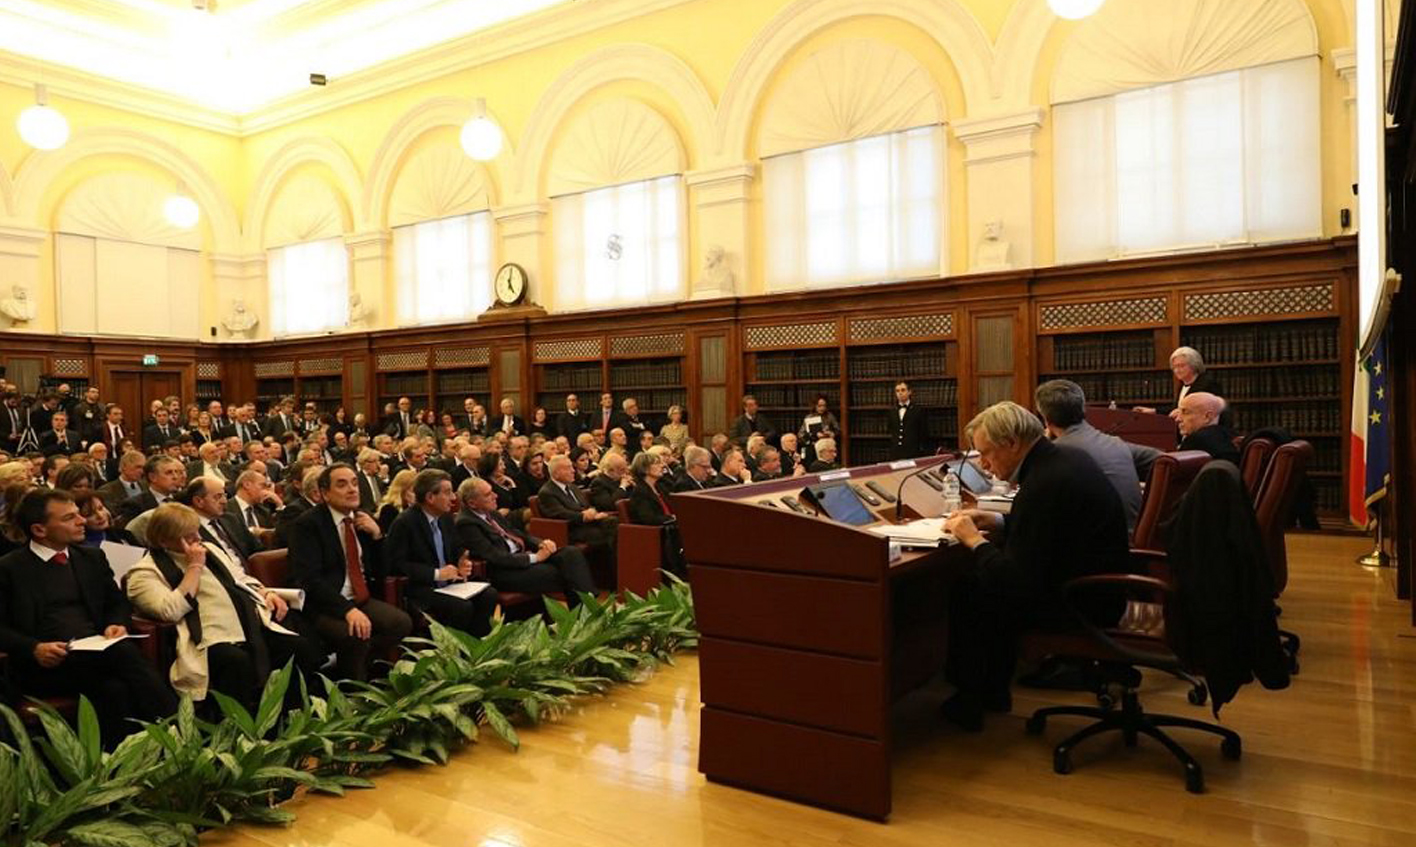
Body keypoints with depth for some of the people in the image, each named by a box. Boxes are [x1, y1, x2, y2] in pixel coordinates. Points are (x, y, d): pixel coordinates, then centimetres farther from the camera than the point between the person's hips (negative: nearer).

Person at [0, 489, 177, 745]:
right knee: (124, 653, -35)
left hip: (97, 652, 4)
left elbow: (117, 603, 23)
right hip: (48, 663, -4)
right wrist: (34, 648, -16)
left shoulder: (92, 557, 21)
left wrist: (117, 625, 0)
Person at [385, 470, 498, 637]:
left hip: (448, 584, 7)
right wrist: (436, 573, -21)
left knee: (489, 595, -16)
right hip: (419, 590, -7)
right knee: (463, 607, -29)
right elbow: (396, 564, -18)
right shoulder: (403, 523, -12)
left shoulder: (445, 518, 10)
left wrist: (462, 564, -2)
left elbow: (458, 549, 22)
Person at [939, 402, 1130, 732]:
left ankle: (968, 702, 13)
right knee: (982, 577, 15)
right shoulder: (1066, 457, 3)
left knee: (967, 590, -3)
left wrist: (974, 540, -11)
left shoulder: (1043, 483, -26)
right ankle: (993, 690, 25)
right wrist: (996, 521, 8)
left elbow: (1018, 582, -23)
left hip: (1080, 605, -10)